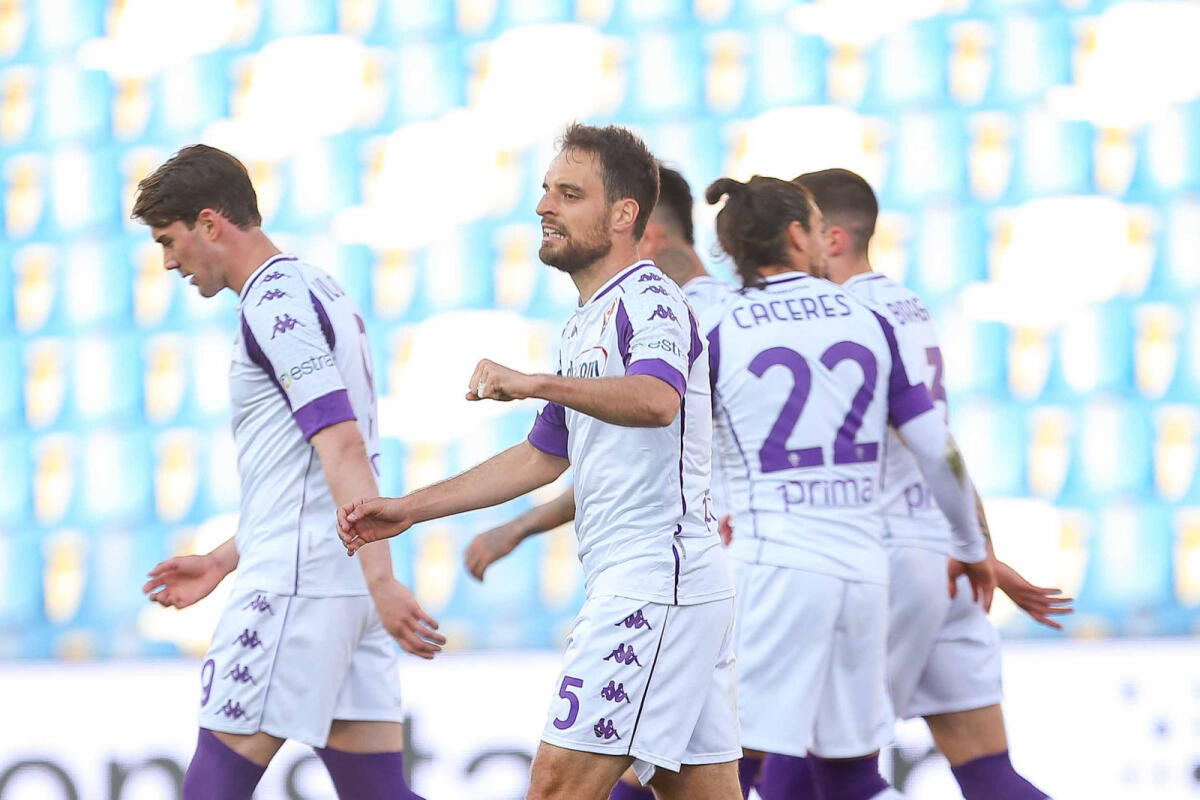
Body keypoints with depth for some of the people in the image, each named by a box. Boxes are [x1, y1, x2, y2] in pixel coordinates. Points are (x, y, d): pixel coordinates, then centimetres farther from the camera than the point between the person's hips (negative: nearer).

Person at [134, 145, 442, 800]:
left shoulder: (274, 299, -9)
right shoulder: (318, 291, 22)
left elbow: (342, 446, -21)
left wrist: (380, 578, -28)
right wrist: (223, 562, 30)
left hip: (296, 584, -10)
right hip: (345, 585, 10)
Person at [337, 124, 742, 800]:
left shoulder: (648, 300, -10)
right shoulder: (586, 325, 22)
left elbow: (657, 399, -32)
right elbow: (543, 458, 29)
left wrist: (535, 383, -44)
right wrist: (410, 509, 25)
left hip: (657, 580, -10)